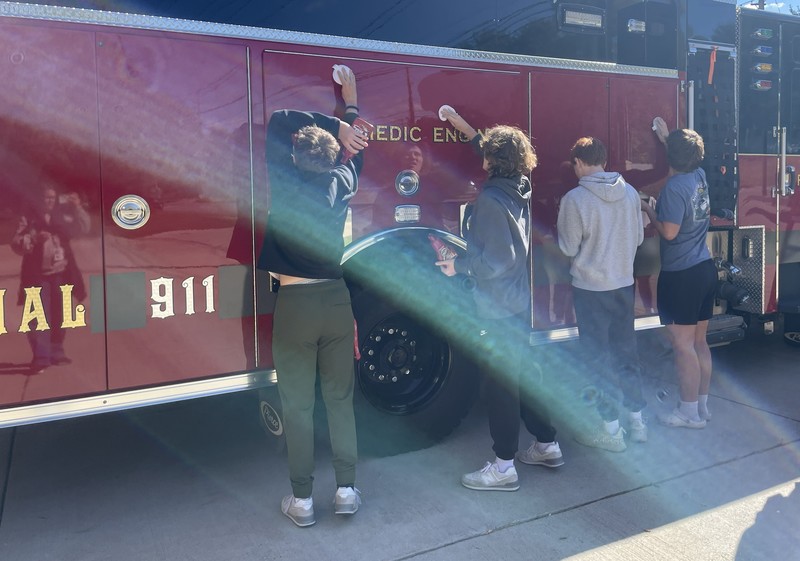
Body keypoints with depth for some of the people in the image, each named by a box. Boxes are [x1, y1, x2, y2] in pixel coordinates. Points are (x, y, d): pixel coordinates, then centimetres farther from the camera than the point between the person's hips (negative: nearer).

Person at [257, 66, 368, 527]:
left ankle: (302, 499, 15)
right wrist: (350, 99, 35)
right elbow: (356, 148, 22)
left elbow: (280, 121, 7)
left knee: (298, 407, 6)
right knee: (340, 400, 13)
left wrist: (338, 125, 9)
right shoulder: (341, 183, 1)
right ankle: (347, 489, 19)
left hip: (294, 304, -3)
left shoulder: (283, 185, -6)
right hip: (337, 300, 3)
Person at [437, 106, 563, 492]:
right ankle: (547, 446, 31)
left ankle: (503, 467, 11)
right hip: (522, 301, 9)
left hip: (499, 308, -9)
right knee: (521, 376, 20)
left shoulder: (490, 199, -19)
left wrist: (457, 266, -10)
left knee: (500, 384, 0)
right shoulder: (520, 190, 5)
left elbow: (495, 260, -22)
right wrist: (465, 128, 33)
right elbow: (496, 156, 26)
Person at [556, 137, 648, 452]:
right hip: (624, 284, 5)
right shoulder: (629, 193, -1)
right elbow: (638, 238, 7)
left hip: (591, 289, -5)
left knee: (597, 358, 6)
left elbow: (568, 248, -10)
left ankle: (611, 430, 14)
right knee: (626, 352, 18)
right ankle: (637, 421, 28)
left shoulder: (575, 199, -17)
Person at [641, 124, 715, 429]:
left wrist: (648, 209, -4)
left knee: (683, 346, -1)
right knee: (699, 342, 14)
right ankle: (702, 405, 23)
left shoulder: (674, 187, -17)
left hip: (681, 276, -8)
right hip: (706, 269, 8)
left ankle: (689, 413, 7)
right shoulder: (700, 176, 7)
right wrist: (667, 136, 41)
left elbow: (669, 232, -18)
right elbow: (687, 154, 30)